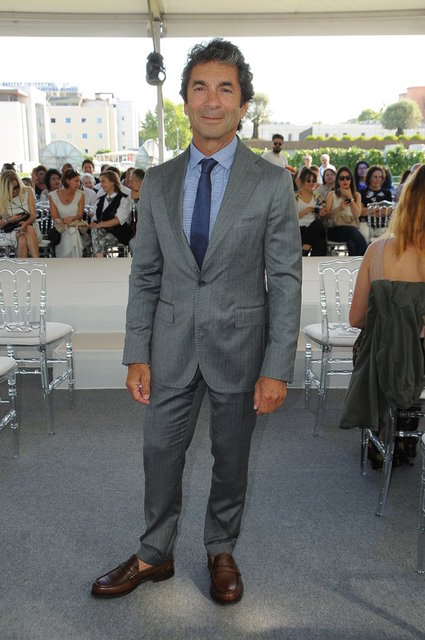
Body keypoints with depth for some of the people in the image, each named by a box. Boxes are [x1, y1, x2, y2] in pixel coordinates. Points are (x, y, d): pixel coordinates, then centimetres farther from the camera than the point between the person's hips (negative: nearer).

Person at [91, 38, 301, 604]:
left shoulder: (272, 183, -7)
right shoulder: (157, 182, 2)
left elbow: (285, 281, -7)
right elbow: (145, 275, 4)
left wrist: (276, 368, -12)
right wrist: (137, 355, -1)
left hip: (238, 343, -2)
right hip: (172, 343, 3)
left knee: (231, 458, 14)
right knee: (161, 452, 13)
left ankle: (221, 551, 38)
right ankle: (155, 556, 35)